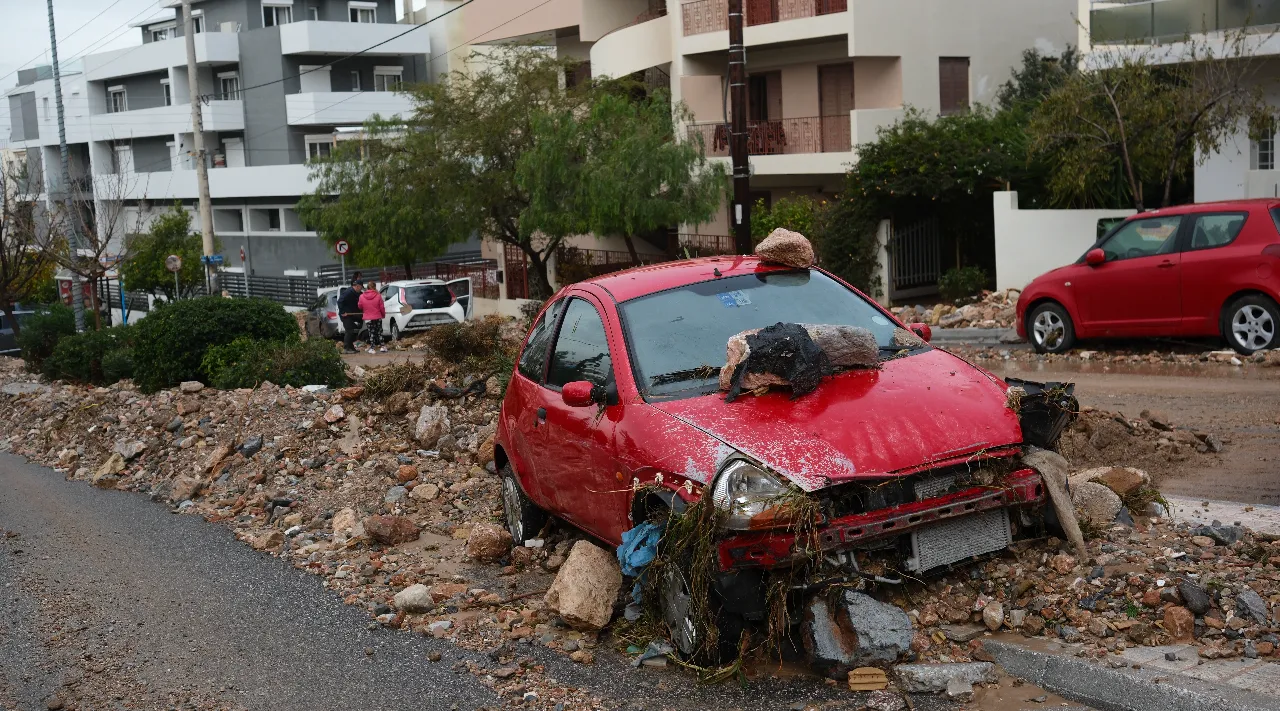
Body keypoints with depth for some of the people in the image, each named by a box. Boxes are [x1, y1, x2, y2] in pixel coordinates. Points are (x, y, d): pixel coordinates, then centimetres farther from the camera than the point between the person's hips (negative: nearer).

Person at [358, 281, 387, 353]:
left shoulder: (362, 297, -7)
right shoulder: (378, 296, -9)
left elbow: (360, 307, 6)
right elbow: (382, 307, -3)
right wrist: (383, 315, 14)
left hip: (368, 318, 0)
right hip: (378, 317, 0)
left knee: (371, 333, 8)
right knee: (379, 332, 14)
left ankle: (372, 348, 7)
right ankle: (382, 346, 14)